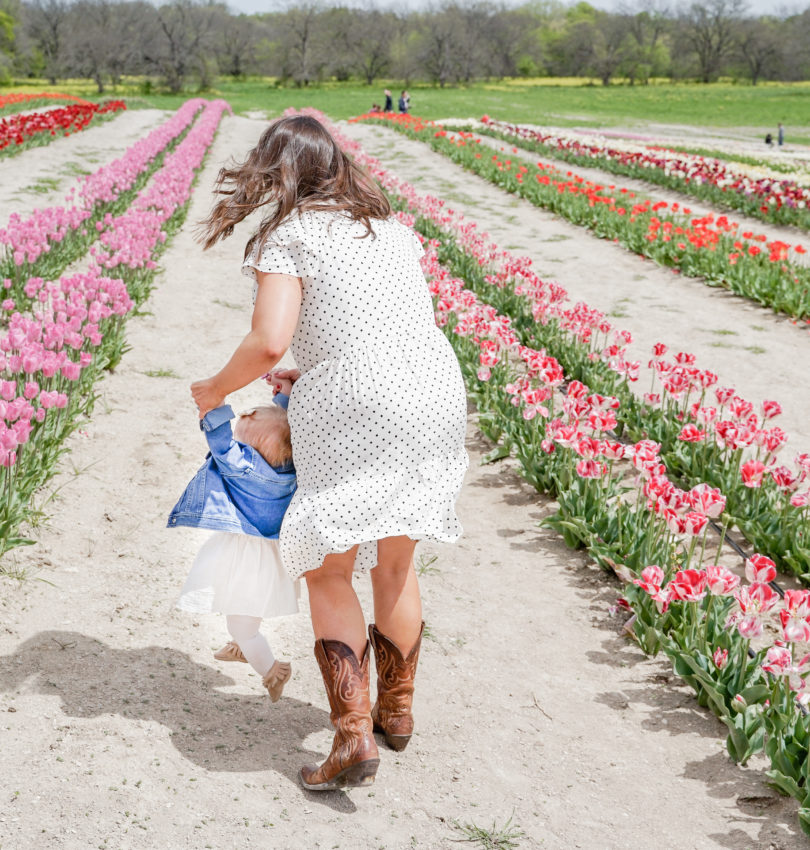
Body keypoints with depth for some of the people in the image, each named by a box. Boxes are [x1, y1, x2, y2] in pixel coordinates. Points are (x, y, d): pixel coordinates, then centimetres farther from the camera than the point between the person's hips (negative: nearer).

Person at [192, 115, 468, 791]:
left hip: (355, 416, -6)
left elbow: (268, 343, -13)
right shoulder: (392, 226, 19)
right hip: (438, 398, 6)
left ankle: (354, 737, 2)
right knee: (396, 562, 21)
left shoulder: (288, 236, -1)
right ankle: (397, 710, 36)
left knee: (328, 570, 8)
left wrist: (216, 391, 5)